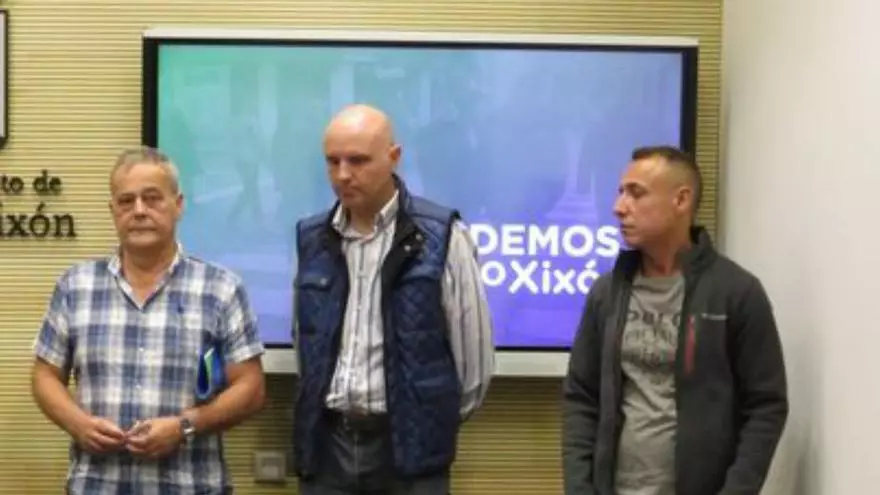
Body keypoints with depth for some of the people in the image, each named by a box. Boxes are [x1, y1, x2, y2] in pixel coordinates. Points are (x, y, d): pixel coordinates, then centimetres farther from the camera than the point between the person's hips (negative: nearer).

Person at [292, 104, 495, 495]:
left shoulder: (441, 238, -8)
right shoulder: (311, 239, 6)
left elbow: (474, 349, -1)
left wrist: (441, 421, 8)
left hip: (408, 444, -4)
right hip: (327, 443, 4)